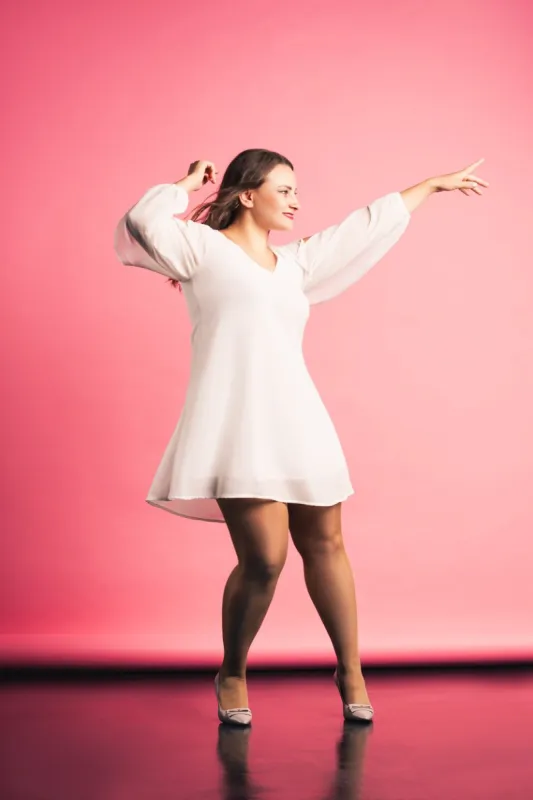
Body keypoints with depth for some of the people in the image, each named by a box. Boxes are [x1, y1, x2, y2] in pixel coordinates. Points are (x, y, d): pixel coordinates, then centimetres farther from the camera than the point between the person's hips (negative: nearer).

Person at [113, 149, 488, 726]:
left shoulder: (294, 261, 22)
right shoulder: (202, 247, 5)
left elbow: (368, 226, 31)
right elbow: (145, 222, -14)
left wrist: (432, 184, 40)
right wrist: (188, 185, 5)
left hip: (298, 422, 7)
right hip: (238, 424, -6)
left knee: (324, 545, 8)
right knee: (264, 557, -14)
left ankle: (350, 670, 25)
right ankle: (232, 675, 11)